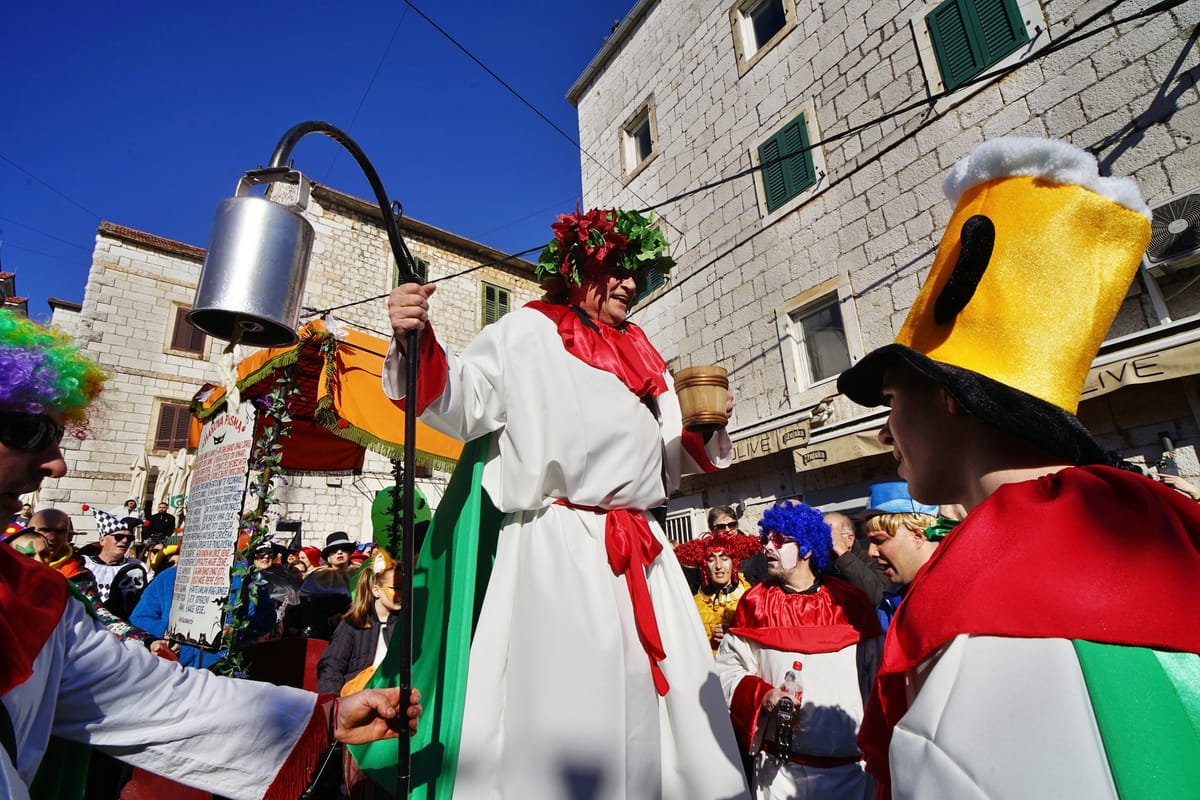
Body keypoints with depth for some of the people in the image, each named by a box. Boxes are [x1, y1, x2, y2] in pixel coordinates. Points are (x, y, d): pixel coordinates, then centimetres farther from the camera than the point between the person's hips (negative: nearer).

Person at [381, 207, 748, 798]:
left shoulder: (641, 357, 20)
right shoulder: (527, 332, 4)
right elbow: (461, 402, -8)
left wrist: (702, 429, 5)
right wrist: (416, 344, -24)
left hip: (641, 553, 7)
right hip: (558, 547, -6)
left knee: (667, 698, 13)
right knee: (564, 702, -5)